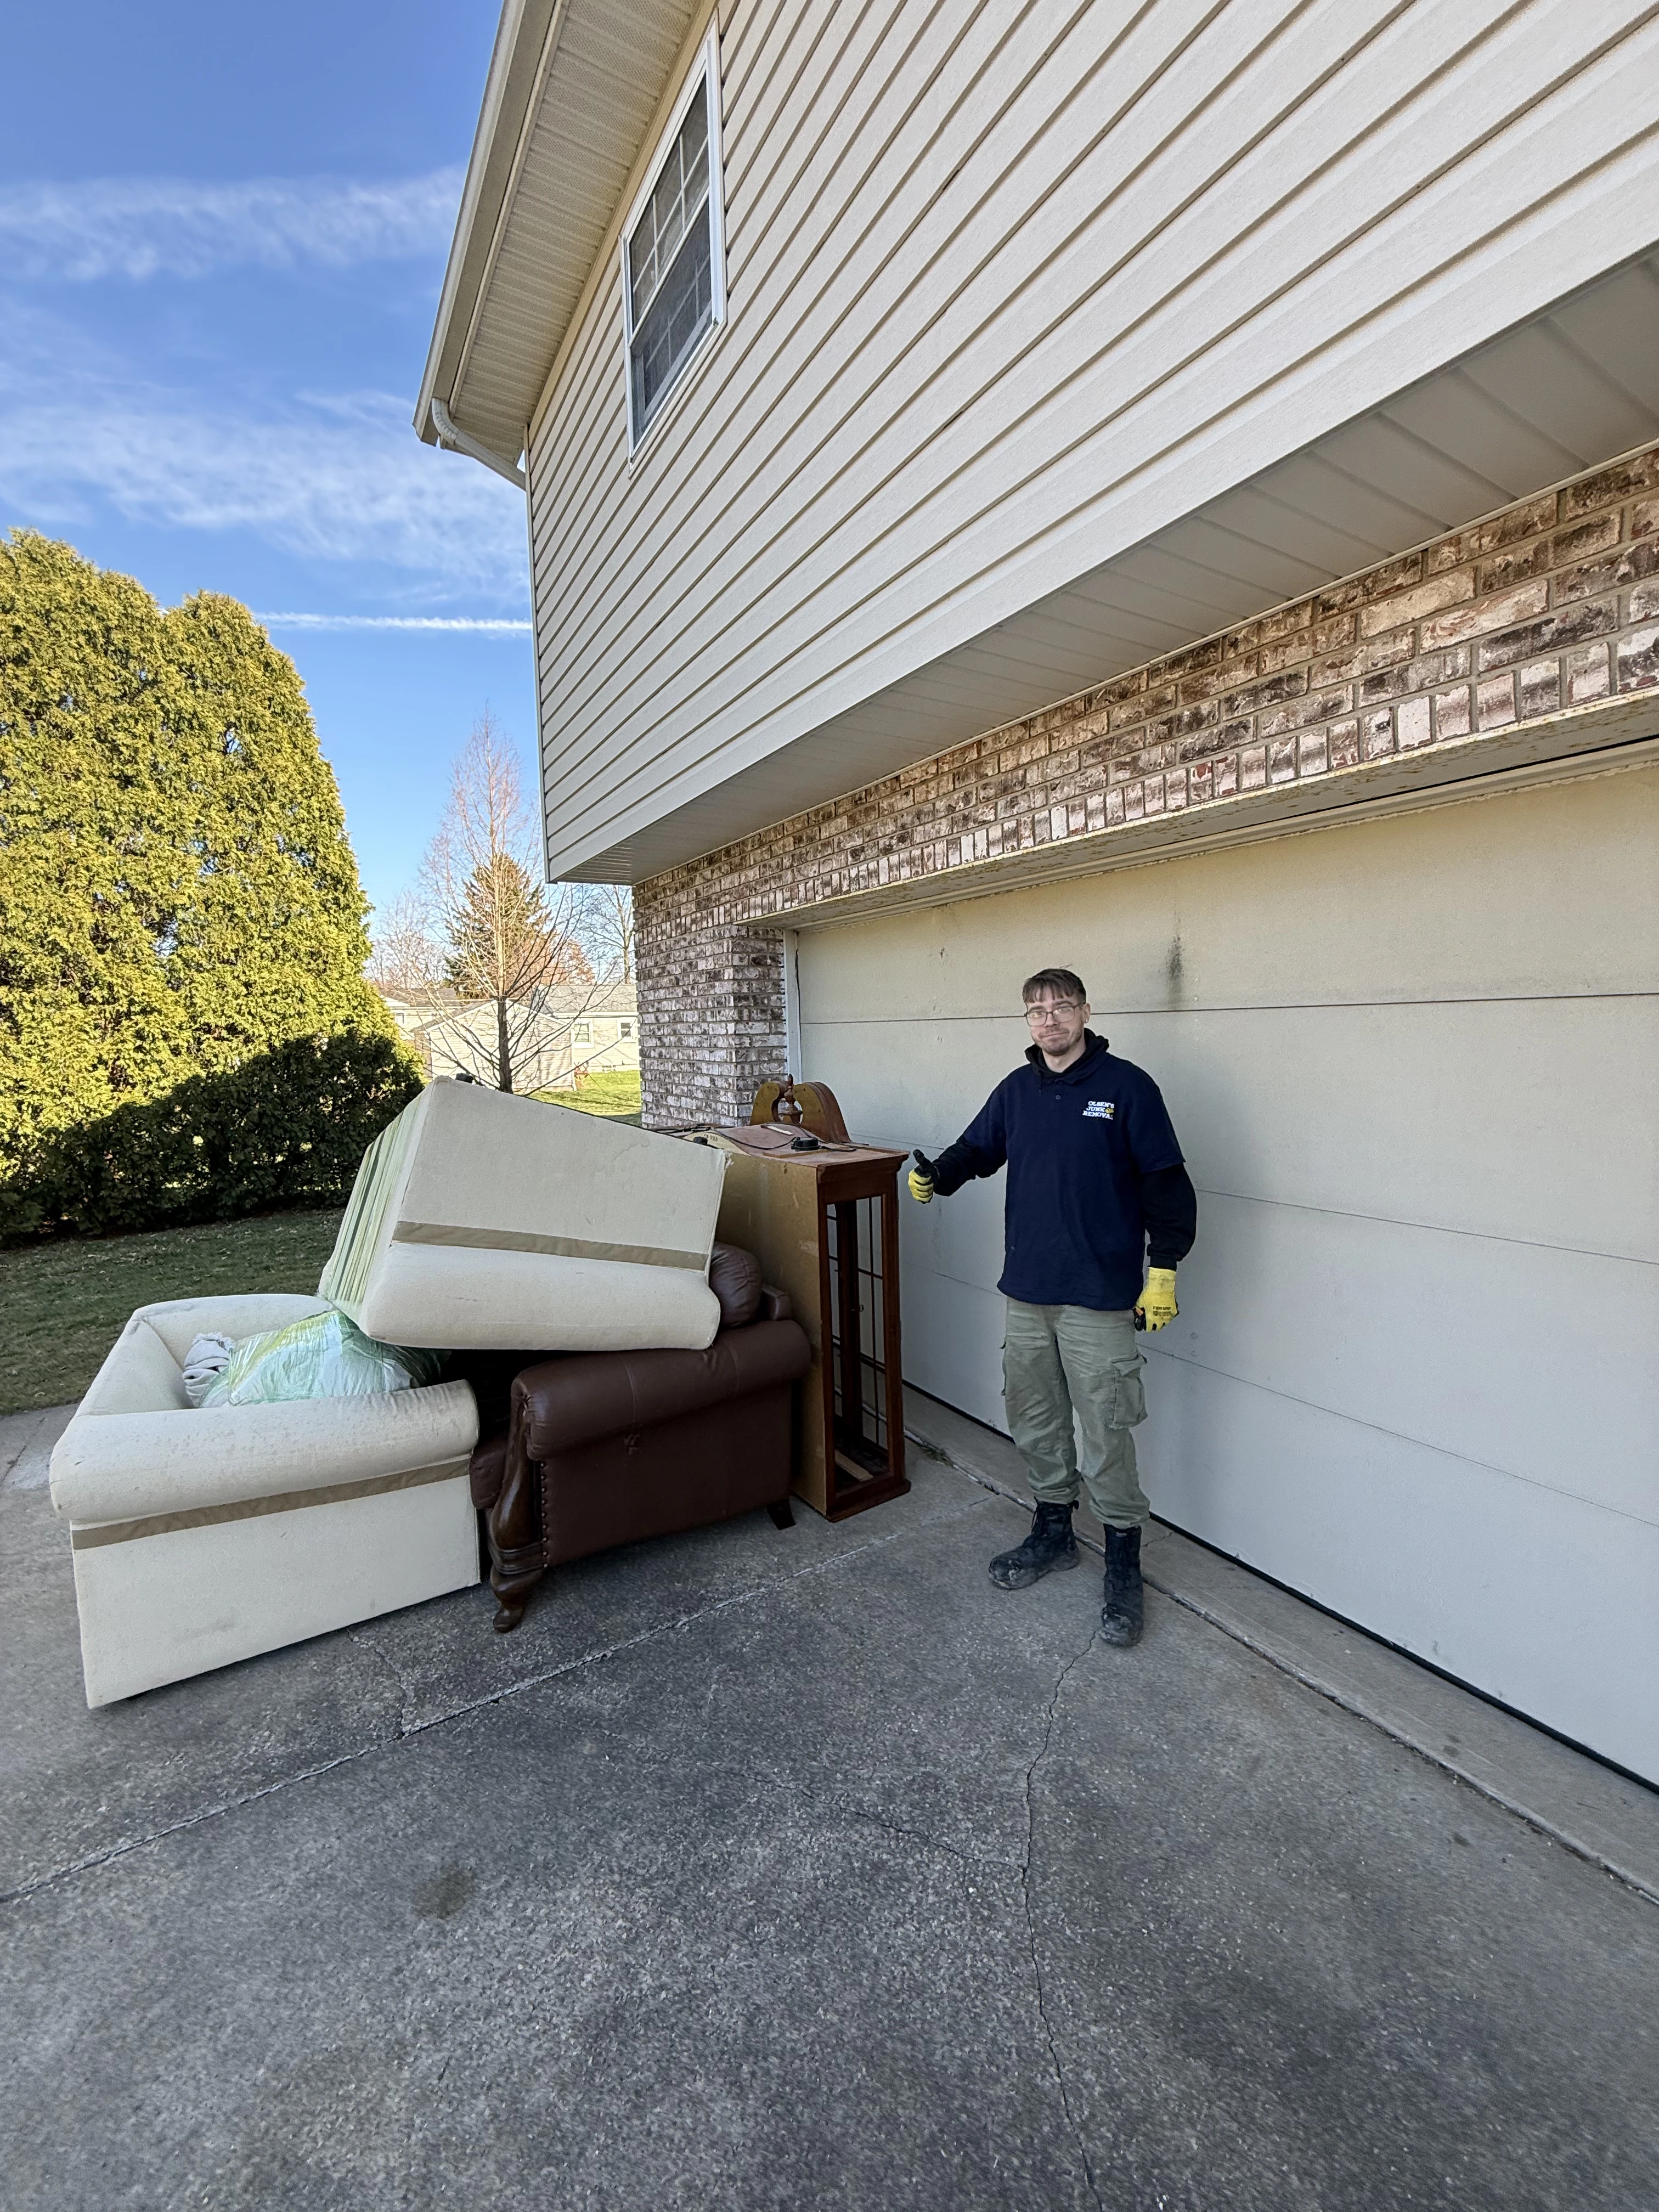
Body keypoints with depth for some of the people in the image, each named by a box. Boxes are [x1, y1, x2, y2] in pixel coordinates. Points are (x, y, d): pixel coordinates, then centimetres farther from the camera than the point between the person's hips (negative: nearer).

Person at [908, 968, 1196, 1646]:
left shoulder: (1126, 1086, -8)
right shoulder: (1016, 1090, 8)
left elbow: (1166, 1182, -8)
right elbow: (977, 1148, 12)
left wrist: (1163, 1270, -12)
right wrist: (938, 1175, -9)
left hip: (1099, 1297, -5)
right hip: (1026, 1291, 6)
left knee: (1106, 1435, 2)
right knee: (1034, 1420, 17)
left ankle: (1124, 1565, 22)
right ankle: (1053, 1531, 38)